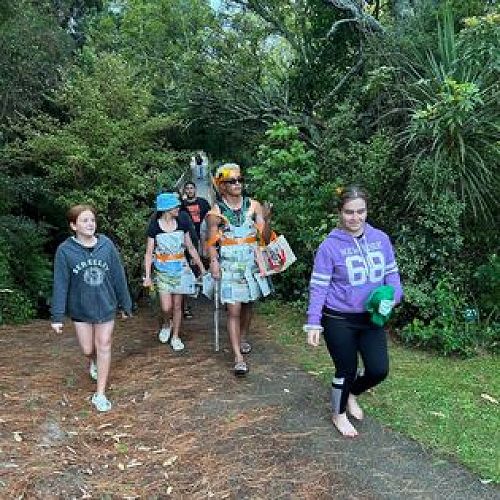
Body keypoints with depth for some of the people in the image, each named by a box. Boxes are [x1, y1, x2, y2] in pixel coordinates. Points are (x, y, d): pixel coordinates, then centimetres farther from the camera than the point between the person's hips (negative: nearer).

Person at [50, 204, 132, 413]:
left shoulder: (107, 245, -9)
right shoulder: (65, 250, -12)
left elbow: (118, 276, -1)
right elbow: (60, 284, -9)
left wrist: (125, 304, 5)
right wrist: (57, 316, -9)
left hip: (106, 306, 0)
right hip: (80, 309, 0)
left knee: (104, 347, 4)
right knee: (88, 349, 13)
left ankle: (100, 394, 16)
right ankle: (93, 362, 51)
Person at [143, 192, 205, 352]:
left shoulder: (182, 224, -2)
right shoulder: (154, 227, -8)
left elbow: (190, 247, 7)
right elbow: (149, 253, -4)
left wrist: (201, 267, 8)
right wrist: (147, 276, -9)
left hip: (180, 269, 2)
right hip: (163, 271, -2)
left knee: (177, 305, 7)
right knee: (166, 307, -7)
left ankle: (175, 337, 22)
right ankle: (166, 324, 27)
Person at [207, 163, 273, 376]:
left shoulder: (253, 205, -1)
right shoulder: (216, 211, -4)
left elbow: (265, 238, -3)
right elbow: (212, 241, 0)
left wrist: (266, 220, -21)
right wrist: (214, 262, -15)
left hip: (251, 264, 3)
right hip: (229, 267, -2)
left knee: (247, 304, 17)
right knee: (233, 310, -6)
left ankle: (243, 338, 42)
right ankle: (238, 358, -3)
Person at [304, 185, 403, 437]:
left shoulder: (381, 239, -1)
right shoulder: (330, 246, -13)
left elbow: (391, 274, 7)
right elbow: (318, 287, -10)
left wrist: (392, 297, -13)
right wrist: (313, 323, -14)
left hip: (372, 318, 4)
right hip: (339, 320, -4)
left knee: (379, 370, 5)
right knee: (346, 370, 9)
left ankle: (351, 393, 38)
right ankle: (338, 414, 38)